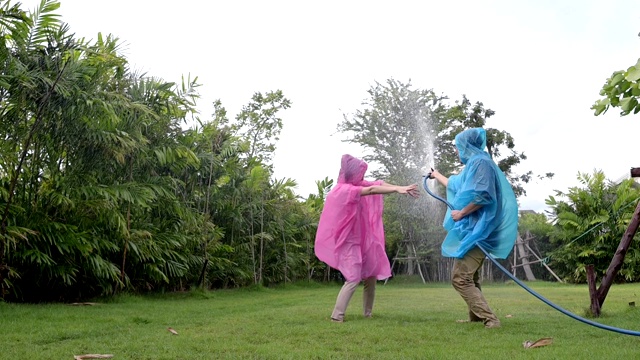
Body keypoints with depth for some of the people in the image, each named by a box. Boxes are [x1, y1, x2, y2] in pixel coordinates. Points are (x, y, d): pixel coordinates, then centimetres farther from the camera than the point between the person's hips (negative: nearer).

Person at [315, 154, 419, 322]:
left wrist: (401, 188, -15)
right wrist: (397, 189, -28)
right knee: (353, 279, -12)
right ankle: (337, 315, -8)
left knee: (371, 275, 13)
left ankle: (368, 313, 23)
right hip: (349, 241, -9)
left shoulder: (355, 186, 5)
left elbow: (378, 184, -3)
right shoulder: (345, 190, -20)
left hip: (362, 240, 9)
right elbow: (371, 190, -29)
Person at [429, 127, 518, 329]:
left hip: (475, 231, -11)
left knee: (460, 278, -15)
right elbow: (455, 186, 39)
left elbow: (483, 195, -25)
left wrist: (461, 213, -15)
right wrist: (438, 176, 54)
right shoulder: (472, 165, 20)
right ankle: (476, 317, 23)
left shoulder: (480, 162, -11)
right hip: (471, 230, 11)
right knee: (469, 278, 17)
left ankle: (489, 319, -17)